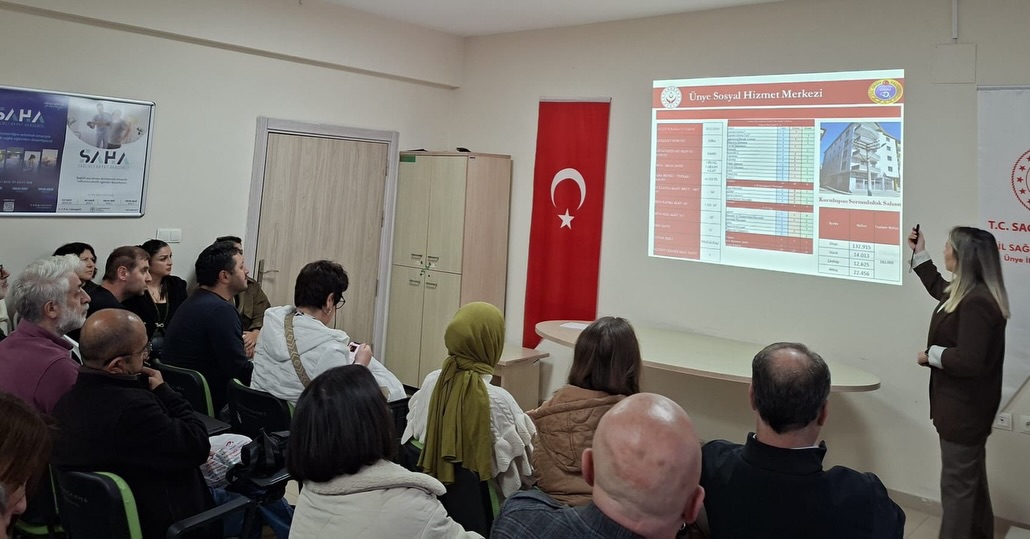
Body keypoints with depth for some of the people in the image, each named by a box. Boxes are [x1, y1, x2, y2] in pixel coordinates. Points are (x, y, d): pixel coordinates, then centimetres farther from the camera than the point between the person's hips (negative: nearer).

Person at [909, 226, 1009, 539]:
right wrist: (919, 253, 28)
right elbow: (938, 288, 27)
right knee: (972, 479, 25)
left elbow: (969, 361, -31)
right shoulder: (968, 292, 4)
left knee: (957, 485, 2)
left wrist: (931, 355, -15)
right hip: (967, 405, 11)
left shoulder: (976, 303, -28)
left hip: (964, 408, -11)